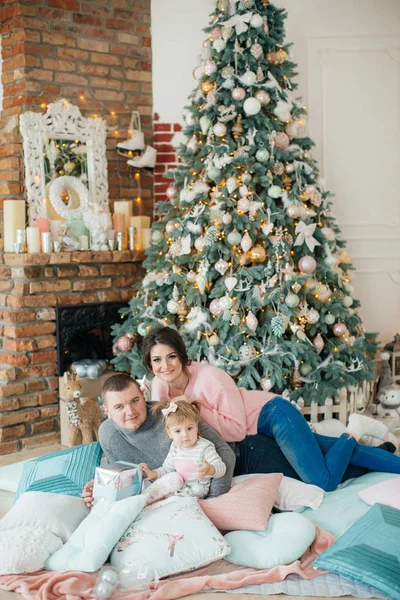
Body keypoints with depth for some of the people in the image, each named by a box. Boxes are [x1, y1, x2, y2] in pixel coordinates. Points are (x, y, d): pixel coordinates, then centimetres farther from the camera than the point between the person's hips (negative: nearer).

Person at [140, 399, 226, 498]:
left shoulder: (205, 447, -15)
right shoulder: (175, 448, 5)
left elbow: (221, 468, -22)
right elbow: (167, 469, 17)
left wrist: (210, 470, -44)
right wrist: (154, 473, -3)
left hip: (198, 489, -5)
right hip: (179, 486, 5)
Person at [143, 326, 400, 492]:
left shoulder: (209, 377, -28)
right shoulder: (159, 385, -8)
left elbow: (237, 430, -25)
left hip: (272, 414, -7)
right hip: (256, 435, 7)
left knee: (325, 482, -16)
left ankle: (355, 430, 7)